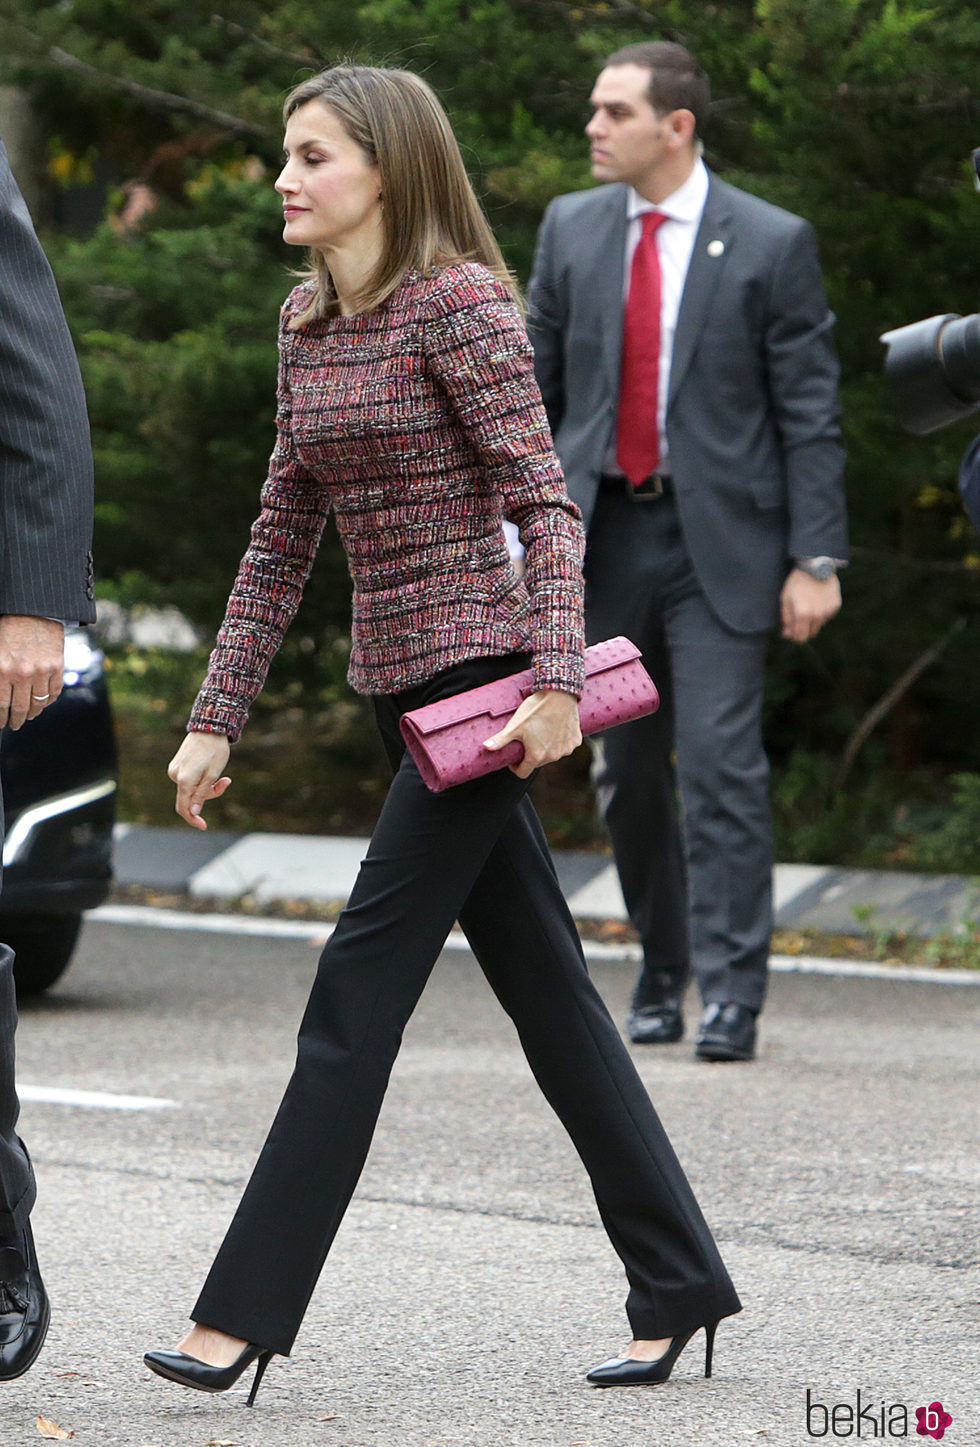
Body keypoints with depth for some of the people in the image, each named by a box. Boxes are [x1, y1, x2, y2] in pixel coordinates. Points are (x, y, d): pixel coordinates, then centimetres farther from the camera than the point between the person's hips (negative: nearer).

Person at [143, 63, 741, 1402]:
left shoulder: (460, 302, -11)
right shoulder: (308, 324, 13)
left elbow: (543, 500, -16)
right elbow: (285, 535, 16)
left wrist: (556, 678, -27)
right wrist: (215, 721, 12)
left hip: (483, 671, -8)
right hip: (400, 681, 8)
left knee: (361, 984, -9)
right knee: (542, 981, 10)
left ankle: (249, 1307, -8)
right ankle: (680, 1281, 16)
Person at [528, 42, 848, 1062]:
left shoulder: (771, 245, -3)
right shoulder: (571, 229, 8)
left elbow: (809, 414, -3)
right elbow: (535, 388, 13)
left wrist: (816, 559, -9)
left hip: (720, 541, -4)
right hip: (605, 535, 4)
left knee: (721, 765, -10)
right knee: (626, 769, 10)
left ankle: (731, 999, -6)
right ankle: (662, 970, 25)